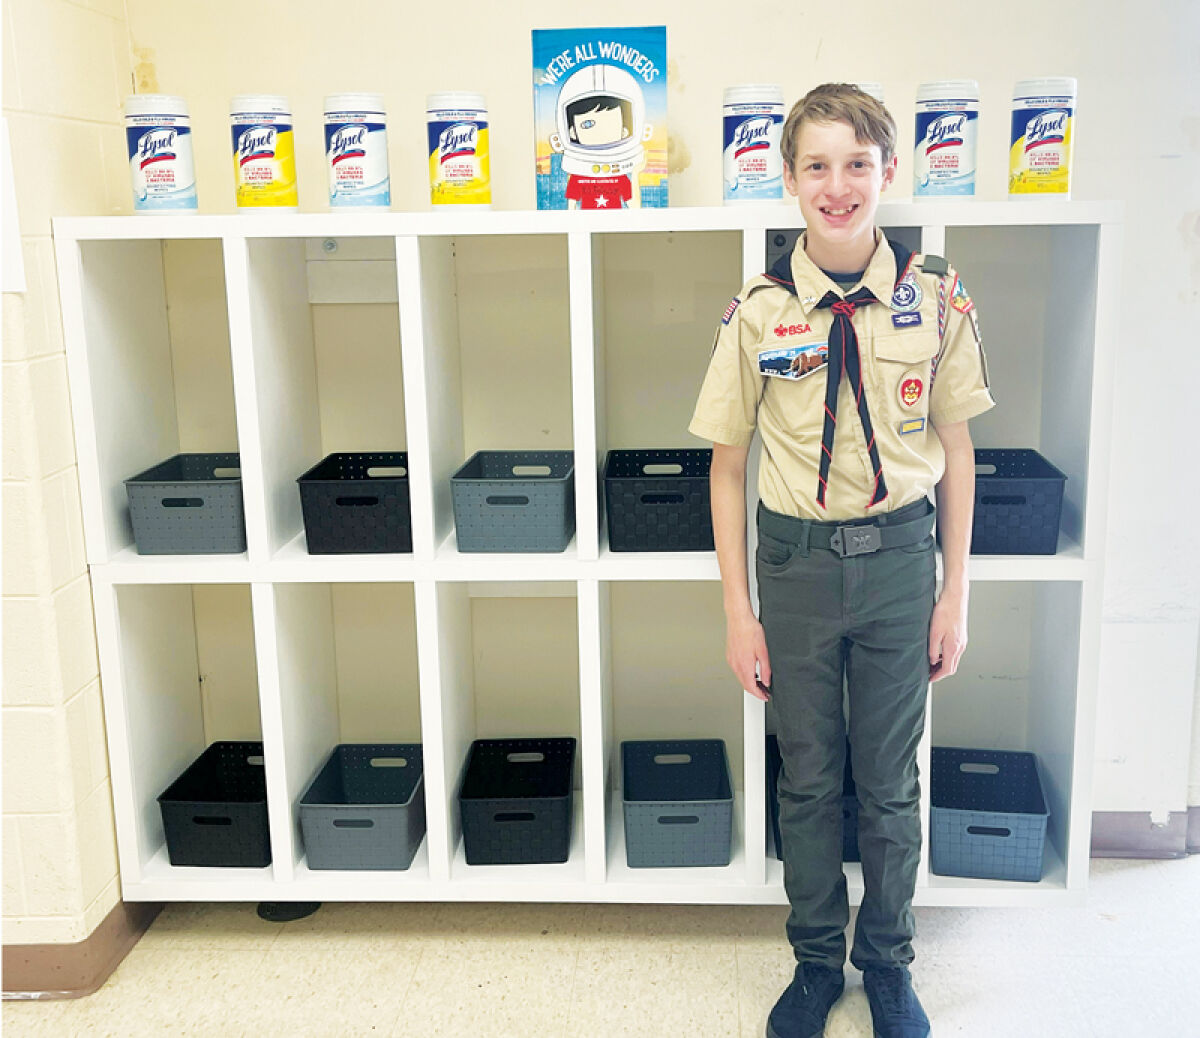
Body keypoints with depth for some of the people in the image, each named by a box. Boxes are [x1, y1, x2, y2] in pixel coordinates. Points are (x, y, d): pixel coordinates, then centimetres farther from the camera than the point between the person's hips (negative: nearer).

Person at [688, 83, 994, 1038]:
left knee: (890, 784, 13)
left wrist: (955, 592, 1)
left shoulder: (936, 296, -5)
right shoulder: (759, 311, -7)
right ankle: (817, 960, 35)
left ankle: (887, 961, 35)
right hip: (797, 563, 0)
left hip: (899, 560, 0)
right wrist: (739, 614, -3)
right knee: (808, 781, 14)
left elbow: (955, 447, 2)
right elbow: (729, 466, -2)